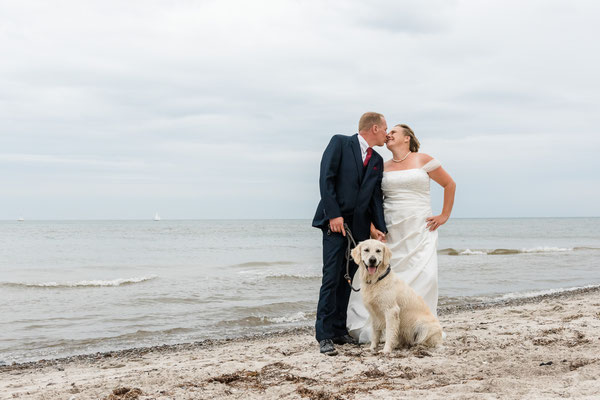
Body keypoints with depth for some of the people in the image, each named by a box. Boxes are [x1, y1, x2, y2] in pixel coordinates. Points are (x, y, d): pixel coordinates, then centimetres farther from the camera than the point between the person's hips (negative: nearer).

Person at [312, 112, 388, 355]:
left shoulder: (377, 160, 16)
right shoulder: (340, 143, -1)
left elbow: (376, 196, 11)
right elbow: (326, 178, -9)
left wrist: (378, 227, -3)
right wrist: (334, 214, -16)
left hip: (359, 226, 6)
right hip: (335, 223, -6)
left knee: (346, 280, 7)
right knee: (332, 278, -10)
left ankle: (339, 330, 13)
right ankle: (324, 336, -9)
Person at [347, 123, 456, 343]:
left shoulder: (423, 160, 2)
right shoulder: (383, 167, 11)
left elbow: (450, 184, 9)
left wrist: (444, 215, 5)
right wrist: (373, 226, 3)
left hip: (420, 230, -2)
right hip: (390, 232, 3)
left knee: (425, 276, -16)